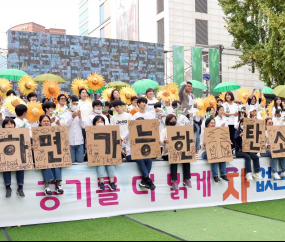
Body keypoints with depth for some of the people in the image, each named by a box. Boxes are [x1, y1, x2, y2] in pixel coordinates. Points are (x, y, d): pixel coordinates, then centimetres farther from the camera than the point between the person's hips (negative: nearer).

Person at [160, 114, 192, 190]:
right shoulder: (164, 131, 2)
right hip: (167, 154, -3)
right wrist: (165, 141, -39)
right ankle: (174, 180, -29)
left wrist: (190, 140, -14)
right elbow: (161, 142, -16)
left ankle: (186, 179, -19)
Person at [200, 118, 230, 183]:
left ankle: (223, 175, -24)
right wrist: (204, 144, -35)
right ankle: (215, 176, -31)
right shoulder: (204, 132, -3)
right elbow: (202, 145, -11)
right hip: (205, 152, -4)